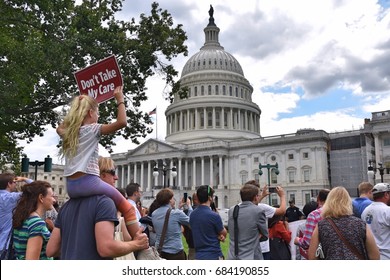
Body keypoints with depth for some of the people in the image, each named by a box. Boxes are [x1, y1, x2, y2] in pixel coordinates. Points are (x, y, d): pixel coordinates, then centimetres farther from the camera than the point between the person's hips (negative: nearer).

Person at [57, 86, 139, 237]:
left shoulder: (69, 132, 17)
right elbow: (122, 122, -15)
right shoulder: (92, 129, -3)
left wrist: (76, 107, 37)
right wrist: (120, 100, -2)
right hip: (88, 182, -7)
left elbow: (59, 128, 44)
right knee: (127, 208, 2)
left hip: (71, 186, 8)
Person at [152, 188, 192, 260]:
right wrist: (189, 205, 12)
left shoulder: (154, 214, 3)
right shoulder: (177, 213, -16)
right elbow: (190, 221, 1)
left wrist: (179, 207, 18)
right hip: (175, 252, -6)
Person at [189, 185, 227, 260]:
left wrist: (217, 236, 0)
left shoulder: (192, 215, 4)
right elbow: (224, 233, 0)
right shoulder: (214, 216, -17)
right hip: (214, 257, -7)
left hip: (198, 256, 7)